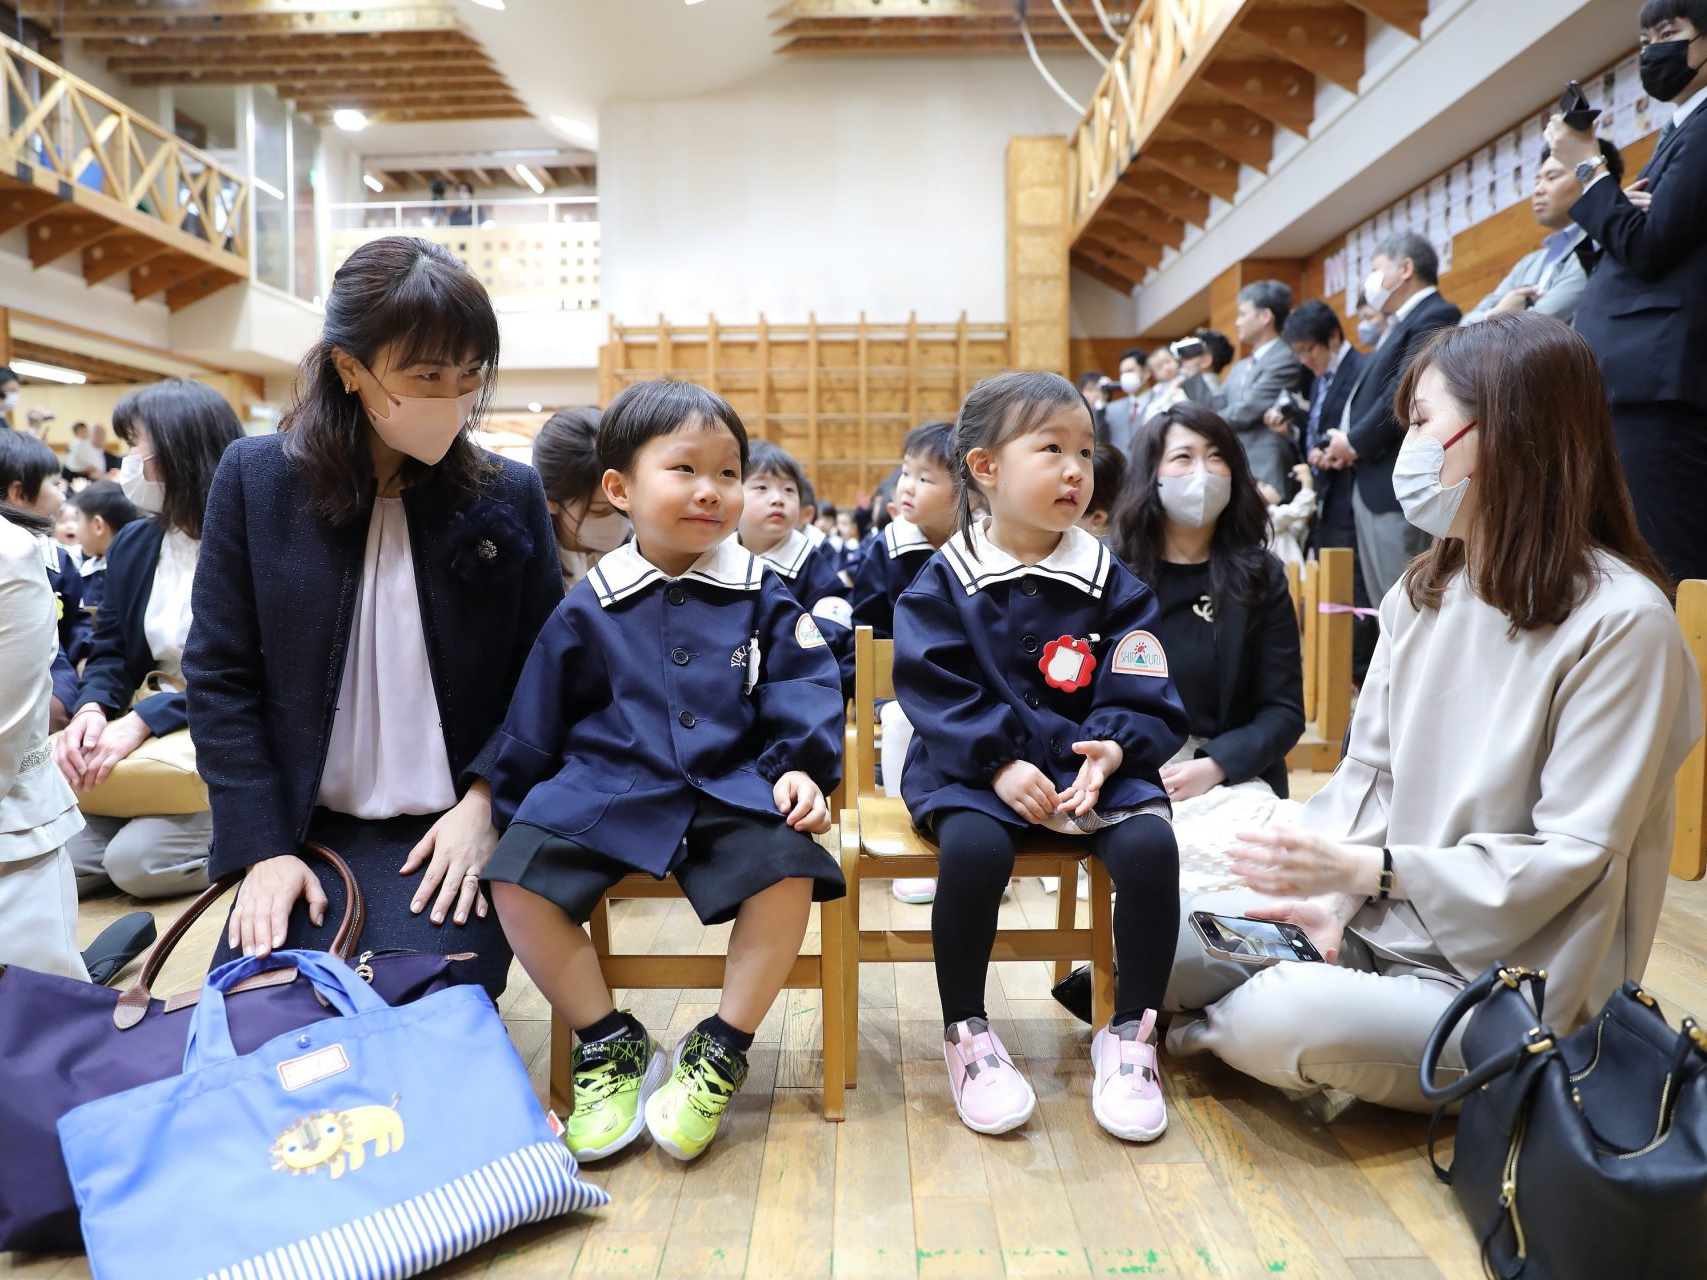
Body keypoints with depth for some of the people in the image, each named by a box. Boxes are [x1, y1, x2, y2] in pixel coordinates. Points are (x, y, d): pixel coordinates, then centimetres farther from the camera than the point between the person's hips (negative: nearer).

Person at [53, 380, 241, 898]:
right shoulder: (132, 544, 9)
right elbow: (110, 653, 9)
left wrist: (143, 720, -25)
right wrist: (91, 710, -12)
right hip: (145, 742, 7)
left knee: (136, 861, -19)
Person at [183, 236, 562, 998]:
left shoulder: (510, 495, 0)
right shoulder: (257, 479, -1)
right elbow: (220, 677, 0)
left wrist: (485, 801, -12)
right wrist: (263, 848, -8)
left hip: (448, 831, -1)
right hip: (303, 827, 1)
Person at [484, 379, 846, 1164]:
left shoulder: (763, 599, 6)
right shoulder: (589, 607, 6)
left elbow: (803, 698, 3)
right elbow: (534, 726, 12)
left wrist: (802, 769, -14)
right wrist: (514, 812, 12)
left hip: (731, 790, 0)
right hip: (603, 790, 1)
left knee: (788, 869, -28)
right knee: (517, 877, -21)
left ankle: (719, 1054, -6)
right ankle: (610, 1046, -1)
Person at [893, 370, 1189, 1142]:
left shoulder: (1108, 580, 6)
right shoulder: (945, 582, 0)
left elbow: (1142, 696, 3)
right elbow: (935, 692, -7)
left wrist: (1111, 749, -17)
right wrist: (999, 762, -19)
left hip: (1090, 762, 2)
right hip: (974, 769, -2)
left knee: (1150, 845, -25)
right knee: (973, 848, -32)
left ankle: (1131, 1034, -1)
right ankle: (966, 1034, -7)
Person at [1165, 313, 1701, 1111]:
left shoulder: (1620, 621, -17)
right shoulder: (1421, 591, 4)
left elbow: (1571, 856, -18)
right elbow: (1368, 768, 5)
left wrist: (1370, 869, -25)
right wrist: (1328, 894, -11)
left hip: (1501, 981, -5)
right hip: (1378, 925, 5)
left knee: (1282, 1018, -28)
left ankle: (1225, 1030, 3)